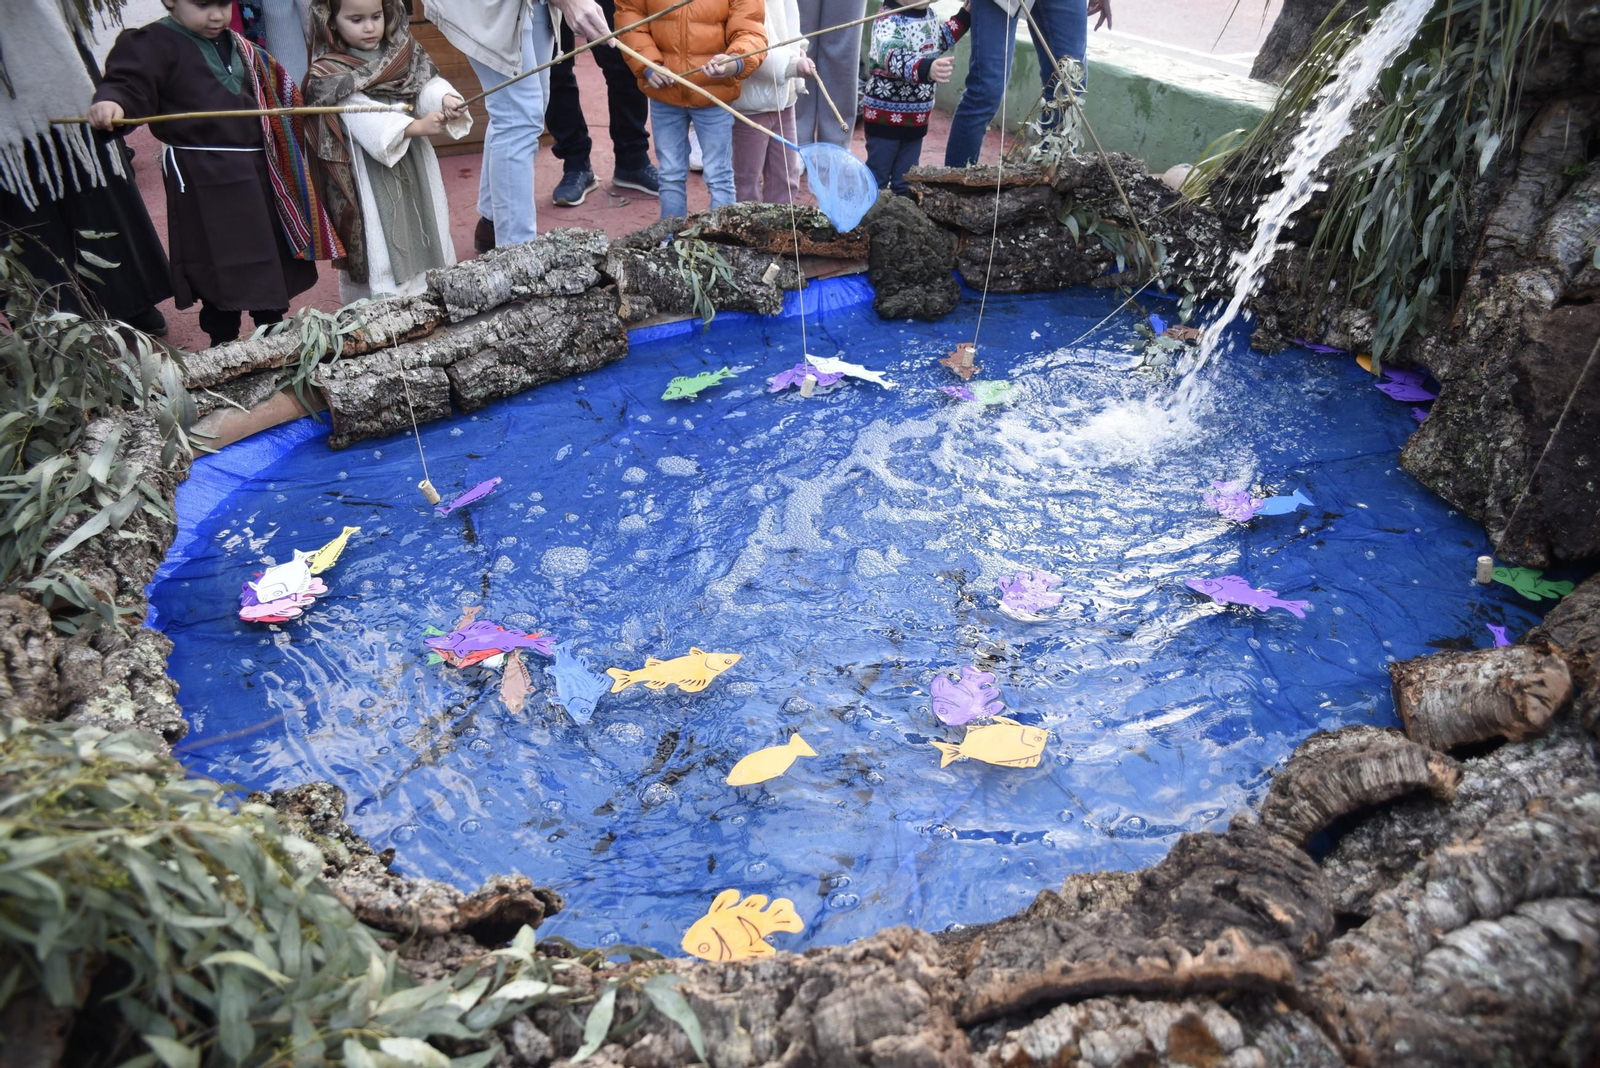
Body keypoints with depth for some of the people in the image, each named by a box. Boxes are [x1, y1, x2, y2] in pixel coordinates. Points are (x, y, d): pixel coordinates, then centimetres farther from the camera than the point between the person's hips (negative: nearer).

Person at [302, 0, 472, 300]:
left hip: (415, 162, 6)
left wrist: (445, 100, -27)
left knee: (425, 232, 16)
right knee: (380, 245, -3)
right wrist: (416, 126, -32)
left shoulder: (401, 51, 6)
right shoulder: (330, 73, -12)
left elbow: (426, 83, -3)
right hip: (369, 173, -6)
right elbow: (364, 118, -23)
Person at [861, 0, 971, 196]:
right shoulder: (887, 21, -21)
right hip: (885, 113, -7)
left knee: (906, 177, 16)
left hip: (917, 114, 7)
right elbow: (893, 57, -41)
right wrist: (926, 68, -58)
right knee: (877, 176, 3)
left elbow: (939, 41, 27)